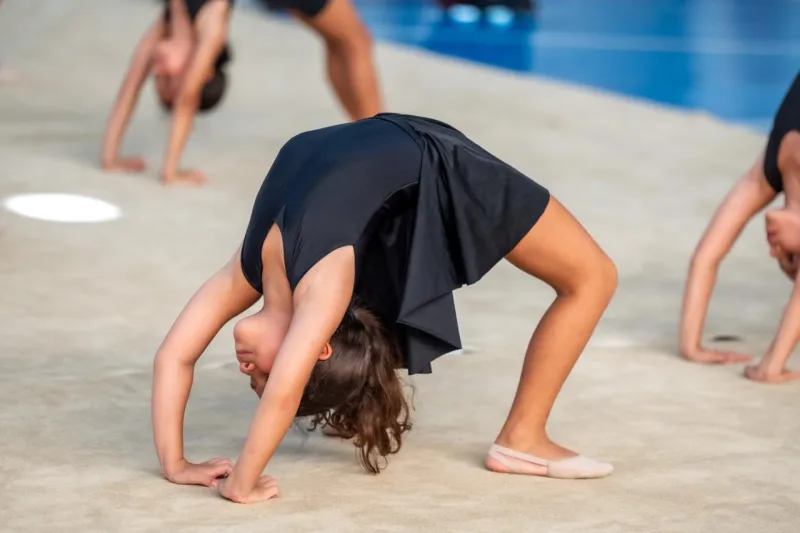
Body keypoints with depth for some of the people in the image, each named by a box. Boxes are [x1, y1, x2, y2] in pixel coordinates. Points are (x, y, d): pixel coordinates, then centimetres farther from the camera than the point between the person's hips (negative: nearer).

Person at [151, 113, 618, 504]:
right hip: (388, 160, 6)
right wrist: (175, 465, -15)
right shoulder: (250, 272, -17)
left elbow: (283, 392, -44)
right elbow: (174, 356, -12)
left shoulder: (322, 284, -36)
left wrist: (242, 484, -35)